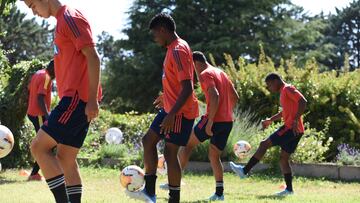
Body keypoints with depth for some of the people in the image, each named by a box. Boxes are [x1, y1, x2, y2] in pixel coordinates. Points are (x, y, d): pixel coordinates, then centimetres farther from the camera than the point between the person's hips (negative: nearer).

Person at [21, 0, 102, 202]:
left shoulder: (70, 18, -10)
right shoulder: (62, 21, 20)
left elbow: (93, 57, -17)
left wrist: (92, 99, -20)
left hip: (77, 98, -10)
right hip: (76, 99, 10)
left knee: (39, 147, -11)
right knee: (66, 158, 9)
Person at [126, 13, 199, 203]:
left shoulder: (178, 50, -20)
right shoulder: (173, 48, 12)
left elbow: (187, 88, -26)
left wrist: (171, 114, -28)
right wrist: (166, 96, 29)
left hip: (180, 112, -10)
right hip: (170, 109, 10)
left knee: (170, 152, -6)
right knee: (148, 140, 11)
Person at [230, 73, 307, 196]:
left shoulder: (288, 89, -9)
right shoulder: (283, 92, 21)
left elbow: (303, 101, -21)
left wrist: (296, 120, -24)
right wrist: (271, 120, 26)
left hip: (291, 128, -10)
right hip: (292, 130, 10)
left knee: (264, 144, -8)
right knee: (283, 158, 10)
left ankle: (245, 171, -5)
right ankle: (289, 189, 10)